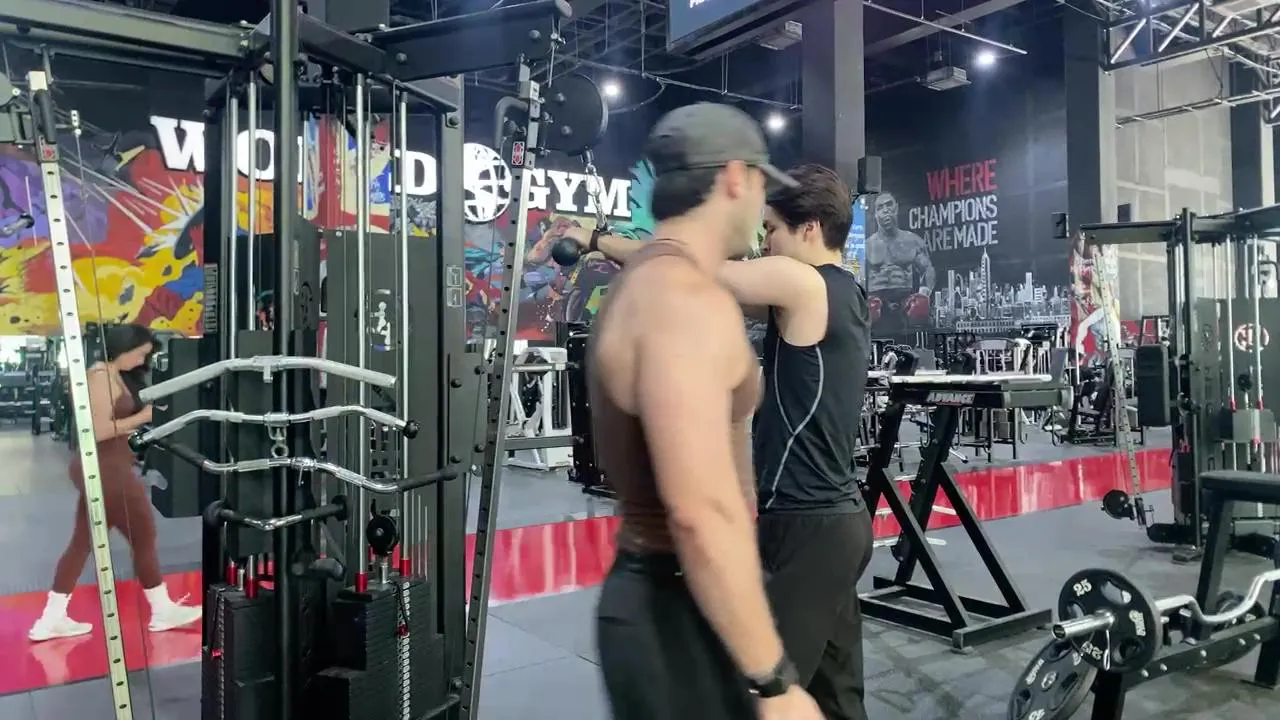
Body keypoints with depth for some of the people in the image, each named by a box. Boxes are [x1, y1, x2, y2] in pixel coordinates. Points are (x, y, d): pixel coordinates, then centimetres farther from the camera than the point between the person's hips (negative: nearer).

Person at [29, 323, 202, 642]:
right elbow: (99, 430, -25)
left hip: (102, 469, 10)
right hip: (107, 471, -10)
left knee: (82, 543, 14)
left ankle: (51, 620, 20)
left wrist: (142, 409, 2)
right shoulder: (103, 377, -18)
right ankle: (163, 612, 16)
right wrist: (142, 416, -17)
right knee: (145, 538, 3)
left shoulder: (110, 374, 13)